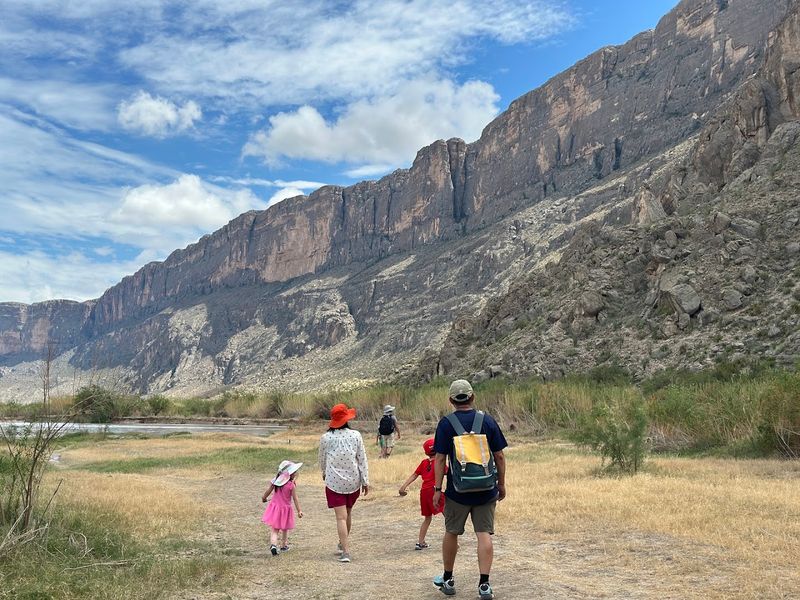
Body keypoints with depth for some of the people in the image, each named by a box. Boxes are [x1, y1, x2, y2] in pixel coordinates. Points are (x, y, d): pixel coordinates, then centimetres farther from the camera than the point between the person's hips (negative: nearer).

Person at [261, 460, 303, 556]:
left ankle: (273, 545, -17)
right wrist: (299, 511, -8)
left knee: (274, 529, 4)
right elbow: (295, 499, -14)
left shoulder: (275, 481, -5)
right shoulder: (292, 485, -17)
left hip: (275, 507, 3)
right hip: (285, 509, -2)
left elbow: (268, 491, 6)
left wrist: (264, 498, 27)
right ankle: (283, 546, 30)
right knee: (285, 529, 18)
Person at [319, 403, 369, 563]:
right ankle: (343, 545, 37)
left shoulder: (326, 438, -7)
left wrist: (324, 473, 28)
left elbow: (322, 460, 8)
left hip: (334, 482, -2)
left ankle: (345, 552, -9)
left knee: (341, 517, -2)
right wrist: (366, 481, 4)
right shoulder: (355, 435, -6)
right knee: (348, 513, 20)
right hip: (353, 481, 2)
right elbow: (362, 459, -3)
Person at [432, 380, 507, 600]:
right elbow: (499, 456, 1)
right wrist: (501, 483, 11)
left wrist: (437, 488, -3)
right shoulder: (487, 420, -2)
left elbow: (440, 459, -9)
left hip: (458, 491, -1)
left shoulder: (446, 423, -7)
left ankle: (448, 580, 27)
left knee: (451, 533, 14)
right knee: (484, 534, 5)